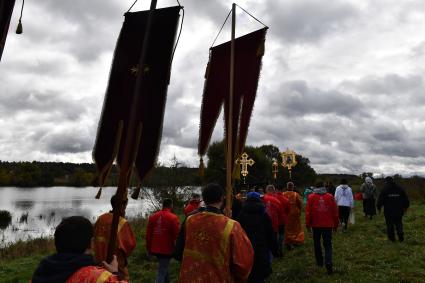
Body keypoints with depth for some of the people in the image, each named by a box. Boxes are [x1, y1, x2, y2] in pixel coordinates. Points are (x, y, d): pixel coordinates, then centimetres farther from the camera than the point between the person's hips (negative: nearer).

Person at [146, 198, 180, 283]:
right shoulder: (173, 218, -13)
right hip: (167, 249, -6)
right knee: (162, 272, 0)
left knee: (164, 268, 24)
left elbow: (148, 234, 8)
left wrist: (149, 248, 16)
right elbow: (176, 235, -11)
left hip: (155, 249, 6)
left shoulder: (152, 216, 4)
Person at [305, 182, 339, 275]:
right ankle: (328, 263, -13)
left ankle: (319, 261, 26)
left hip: (316, 225, 0)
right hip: (328, 225, 0)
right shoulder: (330, 197, -3)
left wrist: (308, 224, 5)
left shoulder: (311, 197, -6)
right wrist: (335, 224, 12)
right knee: (328, 244, 6)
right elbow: (335, 212, 1)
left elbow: (308, 212, -6)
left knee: (317, 243, 17)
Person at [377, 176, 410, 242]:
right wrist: (405, 207, 23)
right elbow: (405, 199, 10)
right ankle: (401, 236, 9)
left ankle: (391, 237, 12)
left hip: (388, 211, -3)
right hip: (398, 211, 3)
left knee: (390, 224, 7)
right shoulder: (400, 189, 3)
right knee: (399, 223, 16)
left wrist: (379, 207, 7)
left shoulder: (384, 189, -7)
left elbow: (380, 199, -7)